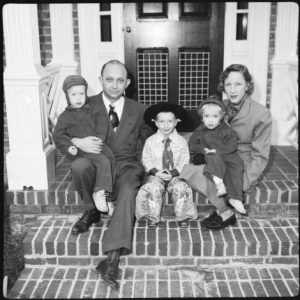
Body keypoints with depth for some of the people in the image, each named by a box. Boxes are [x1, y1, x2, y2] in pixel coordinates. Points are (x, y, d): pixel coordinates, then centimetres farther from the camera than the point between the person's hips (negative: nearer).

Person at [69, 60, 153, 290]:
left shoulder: (138, 110, 13)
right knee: (79, 165, -35)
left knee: (129, 192, -34)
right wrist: (77, 142, -18)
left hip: (126, 166, 0)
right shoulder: (87, 105, 7)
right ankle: (91, 211, -8)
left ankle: (112, 259, -37)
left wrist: (141, 163, 1)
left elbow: (149, 141, 21)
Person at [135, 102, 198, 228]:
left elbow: (184, 161, 0)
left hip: (175, 175, 0)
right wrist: (156, 172, -14)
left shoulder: (181, 141, -1)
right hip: (156, 175, 0)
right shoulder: (150, 141, -1)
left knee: (181, 187, -27)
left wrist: (173, 173, -14)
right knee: (153, 188, -29)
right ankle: (153, 217, -10)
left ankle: (182, 216, -8)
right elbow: (146, 160, 2)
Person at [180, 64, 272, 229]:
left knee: (197, 173, -26)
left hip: (243, 169, -6)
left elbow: (260, 156, -12)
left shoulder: (261, 114, -12)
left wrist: (240, 183, -21)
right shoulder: (221, 107, 4)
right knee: (184, 170, -17)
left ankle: (225, 214, -6)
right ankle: (223, 208, -6)